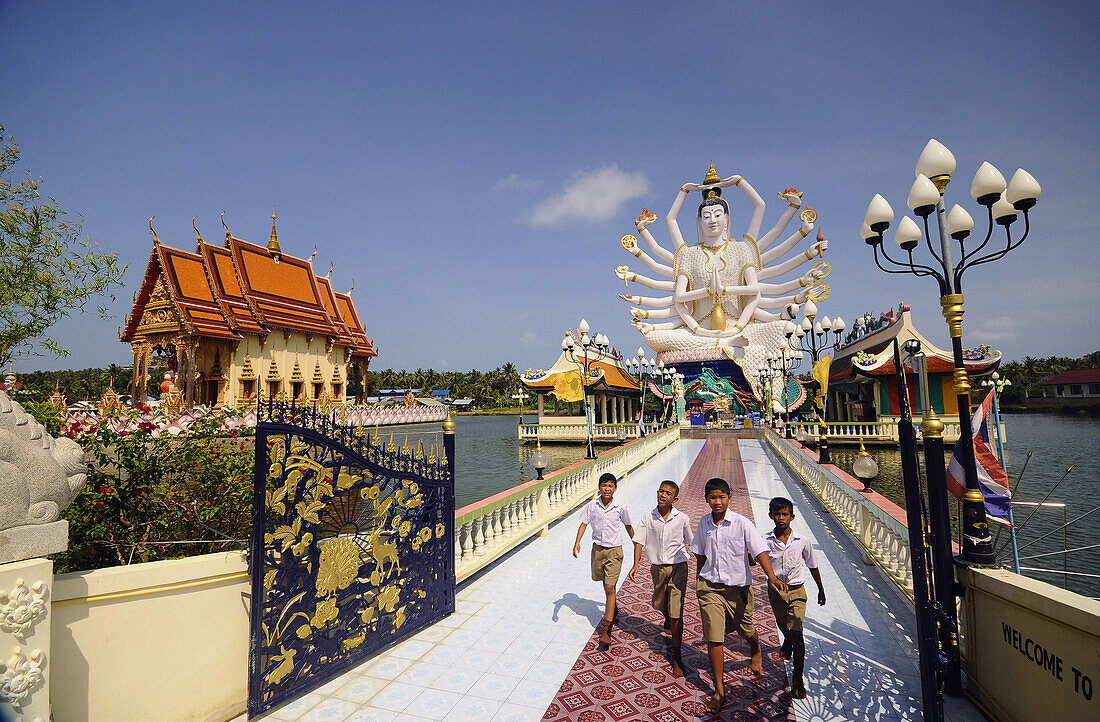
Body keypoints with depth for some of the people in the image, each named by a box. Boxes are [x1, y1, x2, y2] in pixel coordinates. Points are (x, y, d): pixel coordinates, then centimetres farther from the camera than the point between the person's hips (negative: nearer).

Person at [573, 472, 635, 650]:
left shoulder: (620, 508, -9)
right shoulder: (592, 506, -7)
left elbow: (628, 527, 6)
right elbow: (584, 524, -3)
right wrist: (577, 542, -16)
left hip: (614, 551, -3)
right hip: (598, 548, 3)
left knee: (610, 588, -8)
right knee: (606, 585, 21)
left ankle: (605, 630, -6)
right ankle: (612, 609, 49)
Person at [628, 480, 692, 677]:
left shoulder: (682, 519, -9)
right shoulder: (649, 518, -6)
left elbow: (690, 543, 4)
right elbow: (639, 541, -4)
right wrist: (636, 564, -12)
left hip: (677, 567, -3)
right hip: (657, 567, 3)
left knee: (676, 613, -6)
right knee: (660, 605, 21)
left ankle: (676, 655, 8)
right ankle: (668, 621, 56)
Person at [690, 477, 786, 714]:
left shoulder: (742, 524, -15)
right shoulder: (704, 523, -3)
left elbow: (760, 551, -21)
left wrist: (772, 578, -33)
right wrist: (700, 576, 19)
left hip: (738, 587, -1)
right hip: (710, 587, 2)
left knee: (746, 630, 20)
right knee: (714, 638, -2)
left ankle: (755, 653, 57)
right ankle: (719, 690, 13)